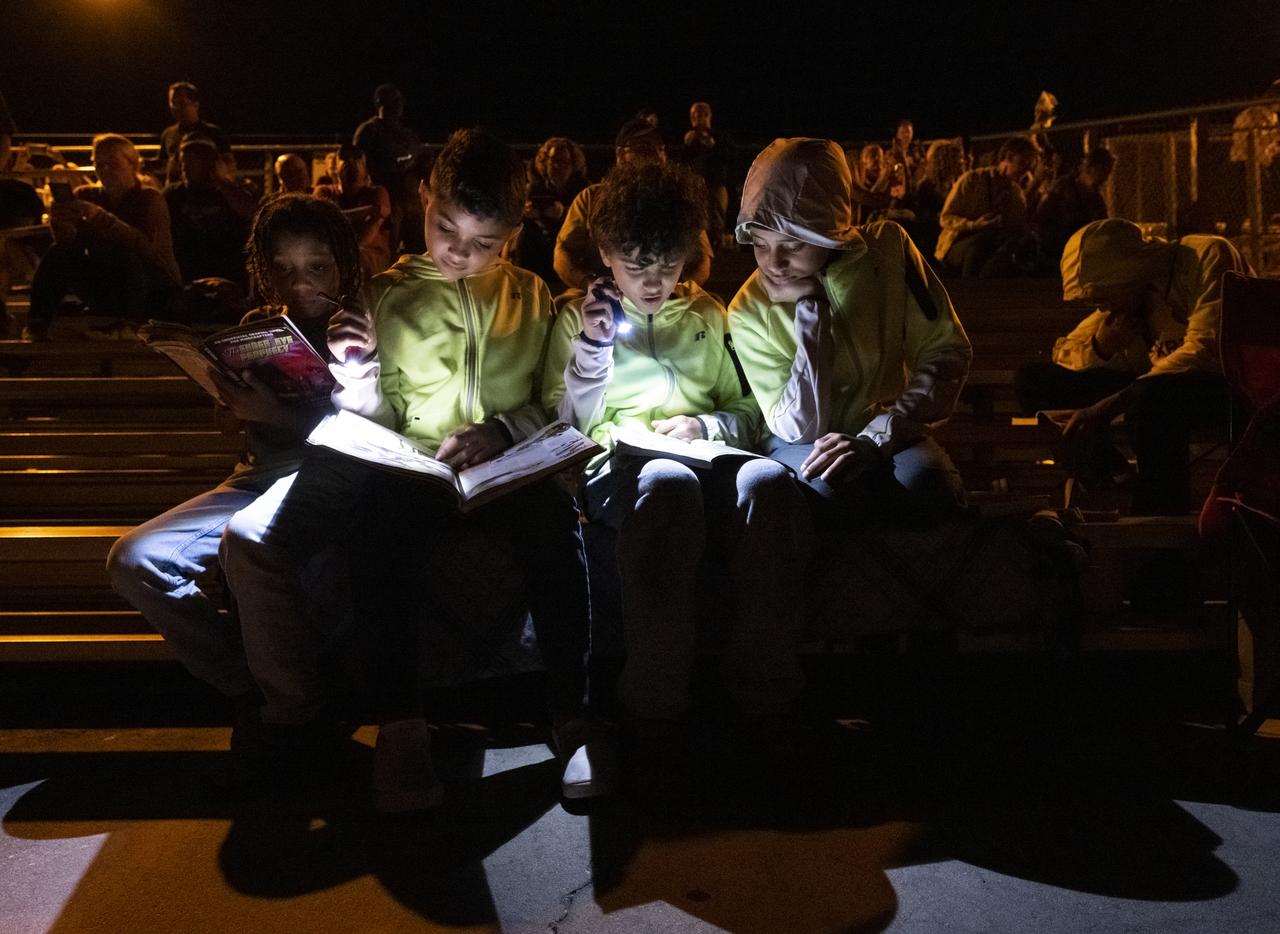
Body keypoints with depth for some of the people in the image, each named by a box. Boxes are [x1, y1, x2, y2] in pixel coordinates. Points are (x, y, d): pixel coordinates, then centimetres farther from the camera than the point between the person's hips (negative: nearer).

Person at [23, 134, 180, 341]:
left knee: (127, 255, -32)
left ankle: (128, 324, -30)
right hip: (107, 292, 5)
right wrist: (60, 223, -32)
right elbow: (73, 245, -9)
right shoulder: (87, 195, 4)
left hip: (156, 292, -5)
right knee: (59, 254, -15)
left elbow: (147, 246, -32)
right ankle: (37, 325, -15)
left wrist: (99, 217, -43)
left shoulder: (149, 198, -11)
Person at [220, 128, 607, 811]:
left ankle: (570, 714, -23)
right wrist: (358, 384, -11)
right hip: (414, 469, 0)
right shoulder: (388, 296, 10)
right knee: (381, 527, -34)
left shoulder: (530, 296, 13)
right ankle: (400, 722, -27)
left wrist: (502, 428, -8)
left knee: (556, 524, -33)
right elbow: (379, 423, 10)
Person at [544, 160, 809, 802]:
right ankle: (654, 718, -37)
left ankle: (765, 704, -31)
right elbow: (566, 424, 11)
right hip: (619, 466, -2)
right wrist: (593, 347, -3)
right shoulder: (578, 316, 20)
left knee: (768, 479, -36)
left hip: (706, 457, 3)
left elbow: (750, 412, 24)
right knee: (669, 483, -42)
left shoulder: (707, 315, 27)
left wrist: (707, 424, 2)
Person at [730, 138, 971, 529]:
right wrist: (808, 309, -22)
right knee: (830, 487, -36)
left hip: (889, 434, 1)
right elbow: (801, 428, -13)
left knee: (925, 483, -33)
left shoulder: (888, 247, -8)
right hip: (804, 447, -1)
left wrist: (875, 439, -23)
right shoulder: (749, 311, -10)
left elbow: (948, 351, -10)